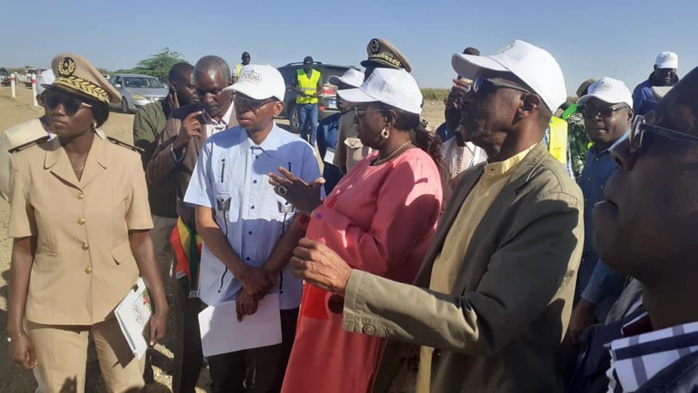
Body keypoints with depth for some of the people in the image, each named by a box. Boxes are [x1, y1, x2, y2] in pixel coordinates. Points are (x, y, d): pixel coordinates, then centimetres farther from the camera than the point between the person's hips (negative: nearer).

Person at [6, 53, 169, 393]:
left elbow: (140, 240, -6)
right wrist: (15, 327, -1)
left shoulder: (126, 161, -11)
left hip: (120, 303, 0)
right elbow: (23, 249, -4)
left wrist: (160, 304, -4)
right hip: (52, 310, 1)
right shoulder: (28, 163, -9)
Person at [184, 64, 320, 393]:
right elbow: (204, 221, -2)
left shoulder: (300, 152, -6)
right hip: (221, 289, 2)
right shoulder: (215, 147, -3)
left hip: (280, 293, -1)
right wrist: (245, 274, -11)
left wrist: (264, 277, -11)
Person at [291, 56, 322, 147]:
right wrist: (300, 92, -16)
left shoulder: (318, 74, 6)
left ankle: (312, 144, -1)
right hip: (301, 104, 0)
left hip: (313, 104, 0)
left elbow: (321, 89, 8)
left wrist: (316, 94, -15)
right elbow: (292, 86, 4)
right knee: (303, 126, 6)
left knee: (314, 125, -9)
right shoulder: (298, 73, 3)